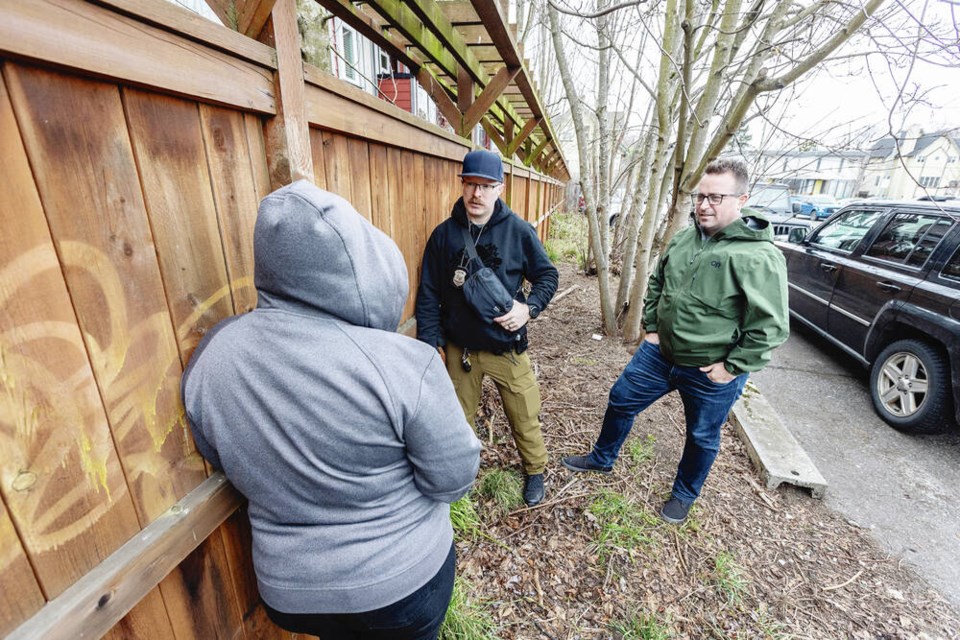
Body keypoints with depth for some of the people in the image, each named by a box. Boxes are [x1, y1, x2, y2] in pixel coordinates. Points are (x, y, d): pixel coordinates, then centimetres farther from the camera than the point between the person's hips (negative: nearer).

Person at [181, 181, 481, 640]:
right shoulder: (403, 363, -31)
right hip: (404, 578, -3)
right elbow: (454, 480, -19)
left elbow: (223, 462, 2)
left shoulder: (208, 357, -14)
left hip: (290, 590, 4)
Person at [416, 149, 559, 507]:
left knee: (525, 416, 13)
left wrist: (529, 307, -16)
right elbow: (428, 294, 0)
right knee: (458, 418, 18)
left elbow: (547, 276, 2)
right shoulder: (443, 234, -3)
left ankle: (535, 471, 41)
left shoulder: (518, 230, -7)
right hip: (459, 349, 2)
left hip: (507, 347, -1)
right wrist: (431, 343, -3)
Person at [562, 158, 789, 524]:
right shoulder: (684, 239, 1)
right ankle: (602, 459, 40)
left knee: (702, 438, 16)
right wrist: (651, 327, 8)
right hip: (660, 353, 6)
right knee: (620, 401, 15)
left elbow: (770, 326, -20)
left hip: (711, 373, -5)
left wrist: (731, 366, -17)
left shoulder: (759, 257, -20)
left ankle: (684, 495, 44)